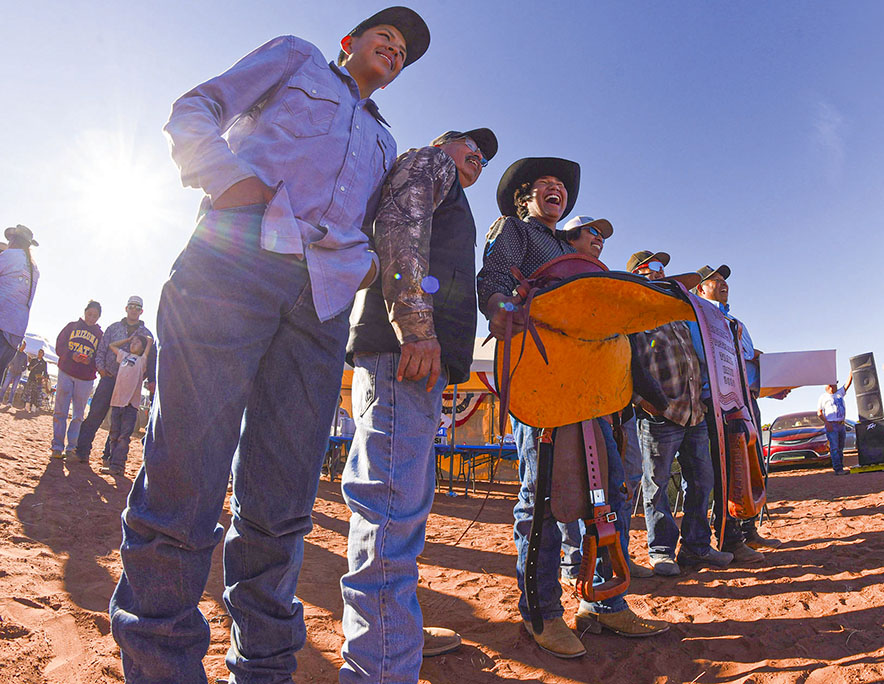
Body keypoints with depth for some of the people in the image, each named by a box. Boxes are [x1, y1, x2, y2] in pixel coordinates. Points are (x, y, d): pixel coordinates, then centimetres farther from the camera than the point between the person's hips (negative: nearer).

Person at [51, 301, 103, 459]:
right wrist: (72, 355, -14)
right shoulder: (72, 326, 10)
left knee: (78, 414, 2)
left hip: (85, 379, 0)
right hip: (66, 373, 0)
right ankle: (57, 446, 5)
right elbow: (59, 346, 5)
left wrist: (90, 361, -16)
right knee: (60, 411, 0)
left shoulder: (100, 334, 9)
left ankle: (72, 447, 8)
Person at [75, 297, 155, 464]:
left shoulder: (147, 334, 9)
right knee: (95, 414, -5)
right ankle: (82, 451, 1)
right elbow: (102, 349, 8)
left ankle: (109, 455, 11)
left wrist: (152, 380, -3)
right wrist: (100, 367, -8)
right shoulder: (114, 327, 10)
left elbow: (152, 359, 7)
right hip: (109, 377, 0)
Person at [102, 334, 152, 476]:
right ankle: (113, 463, 10)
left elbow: (150, 341, -3)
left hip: (131, 403, -5)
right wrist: (128, 339, 27)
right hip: (117, 401, 5)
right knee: (114, 436, 6)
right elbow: (112, 345, 36)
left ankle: (117, 466, -9)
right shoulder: (124, 356, 22)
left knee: (124, 437, -7)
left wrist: (142, 338, 17)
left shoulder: (142, 360, 6)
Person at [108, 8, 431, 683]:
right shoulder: (296, 57, 26)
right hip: (234, 258, -3)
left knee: (282, 501, 2)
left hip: (323, 296, 4)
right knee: (184, 474, -9)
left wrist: (366, 262, 4)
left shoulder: (383, 142, 36)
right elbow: (195, 109, 15)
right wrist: (228, 174, -6)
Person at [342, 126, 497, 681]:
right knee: (394, 505, -15)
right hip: (407, 345, -11)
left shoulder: (449, 204, 38)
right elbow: (399, 224, -11)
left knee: (406, 503, 14)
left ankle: (397, 629, 26)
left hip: (417, 351, 11)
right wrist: (416, 326, -22)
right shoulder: (429, 160, 11)